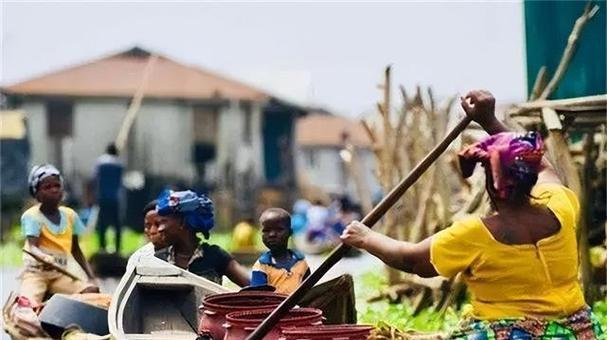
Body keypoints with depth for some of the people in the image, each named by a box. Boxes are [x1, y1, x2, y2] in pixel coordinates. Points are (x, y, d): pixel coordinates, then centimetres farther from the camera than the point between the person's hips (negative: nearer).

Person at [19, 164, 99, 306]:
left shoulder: (70, 215, 6)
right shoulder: (31, 216, -9)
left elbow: (75, 249, 16)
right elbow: (32, 247, -23)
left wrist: (91, 277, 5)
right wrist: (44, 257, -46)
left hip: (60, 274, 4)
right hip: (35, 273, -4)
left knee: (92, 291, -18)